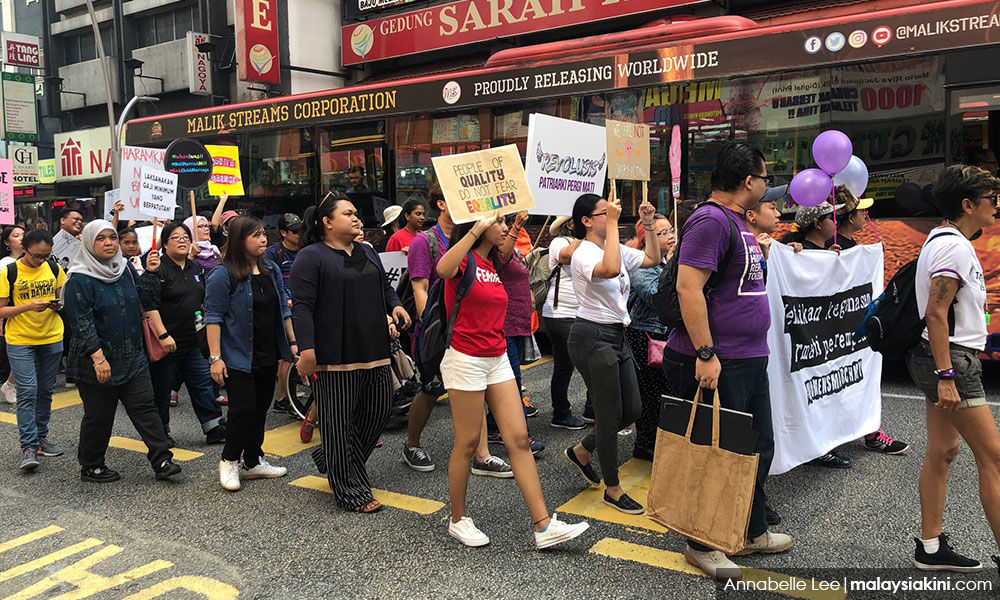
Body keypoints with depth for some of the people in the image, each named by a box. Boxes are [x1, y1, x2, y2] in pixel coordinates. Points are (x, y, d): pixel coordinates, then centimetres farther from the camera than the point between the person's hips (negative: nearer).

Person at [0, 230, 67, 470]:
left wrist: (58, 304, -8)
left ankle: (41, 437, 25)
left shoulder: (54, 269, 2)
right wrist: (29, 306, -23)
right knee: (27, 392, -8)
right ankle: (28, 447, -4)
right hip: (19, 341, -4)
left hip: (51, 339, 4)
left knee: (45, 391, 12)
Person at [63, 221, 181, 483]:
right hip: (96, 363, -5)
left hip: (133, 358, 5)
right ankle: (90, 467, 24)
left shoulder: (126, 269, 7)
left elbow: (143, 301, 21)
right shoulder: (79, 280, -12)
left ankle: (162, 461, 2)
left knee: (145, 407, 1)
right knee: (99, 415, 7)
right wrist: (98, 358, -24)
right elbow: (81, 323, -17)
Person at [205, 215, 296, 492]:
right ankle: (229, 461, 12)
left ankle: (253, 463, 23)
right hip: (239, 356, -6)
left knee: (260, 409, 12)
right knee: (243, 408, -8)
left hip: (268, 356, 6)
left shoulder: (271, 270, 9)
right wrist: (215, 357, -17)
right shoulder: (223, 275, -11)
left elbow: (283, 308, 16)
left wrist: (292, 342, 13)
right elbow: (213, 317, -12)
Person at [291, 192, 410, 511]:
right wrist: (306, 348, -20)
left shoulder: (367, 253, 18)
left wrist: (395, 305, 4)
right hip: (336, 357, -7)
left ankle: (334, 462, 32)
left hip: (375, 352, 8)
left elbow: (384, 286, 26)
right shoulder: (311, 257, -5)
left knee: (379, 410, 11)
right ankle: (351, 491, 11)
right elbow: (302, 306, -12)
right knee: (340, 422, 0)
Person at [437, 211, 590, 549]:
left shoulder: (493, 262, 13)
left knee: (519, 439, 2)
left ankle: (544, 526, 3)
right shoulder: (464, 258, -11)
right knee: (467, 443, 3)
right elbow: (443, 270, -34)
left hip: (498, 359, 8)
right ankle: (458, 520, 22)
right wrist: (476, 229, -31)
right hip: (465, 359, -8)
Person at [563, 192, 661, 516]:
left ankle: (582, 450, 33)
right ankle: (613, 489, 15)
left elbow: (652, 259, 20)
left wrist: (649, 225, 9)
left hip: (616, 335, 9)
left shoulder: (617, 248, 11)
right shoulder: (584, 253, -16)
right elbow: (610, 269, -37)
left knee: (632, 409, 12)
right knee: (611, 414, -1)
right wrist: (613, 222, -32)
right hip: (593, 337, -9)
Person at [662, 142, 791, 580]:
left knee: (758, 448, 19)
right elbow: (687, 287, -25)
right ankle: (701, 545, 18)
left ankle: (753, 532, 35)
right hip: (716, 365, -10)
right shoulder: (711, 221, -17)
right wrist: (706, 355, -26)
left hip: (750, 361, 10)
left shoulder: (736, 223, 16)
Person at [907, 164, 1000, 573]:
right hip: (952, 360, -10)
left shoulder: (944, 240, 17)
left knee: (941, 451, 11)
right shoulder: (954, 246, -15)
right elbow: (935, 314, -22)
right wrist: (945, 377, -24)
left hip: (944, 359, 10)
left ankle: (930, 548, 18)